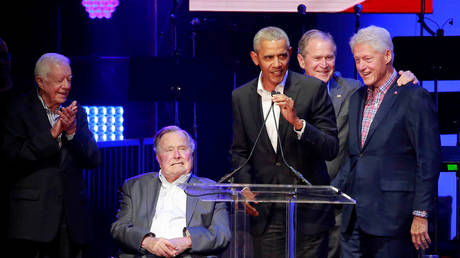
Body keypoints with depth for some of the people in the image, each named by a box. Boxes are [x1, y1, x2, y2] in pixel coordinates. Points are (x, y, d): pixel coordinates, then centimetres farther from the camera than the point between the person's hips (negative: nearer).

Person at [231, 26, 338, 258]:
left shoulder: (313, 89, -6)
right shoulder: (241, 97, 4)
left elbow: (331, 149, -10)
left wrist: (297, 122, -24)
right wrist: (245, 187, -2)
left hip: (308, 211, -2)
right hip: (265, 212, 3)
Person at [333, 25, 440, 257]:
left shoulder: (414, 97, -7)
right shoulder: (357, 98, 17)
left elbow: (429, 161, -10)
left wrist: (421, 215, -14)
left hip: (391, 217, -7)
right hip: (354, 216, 7)